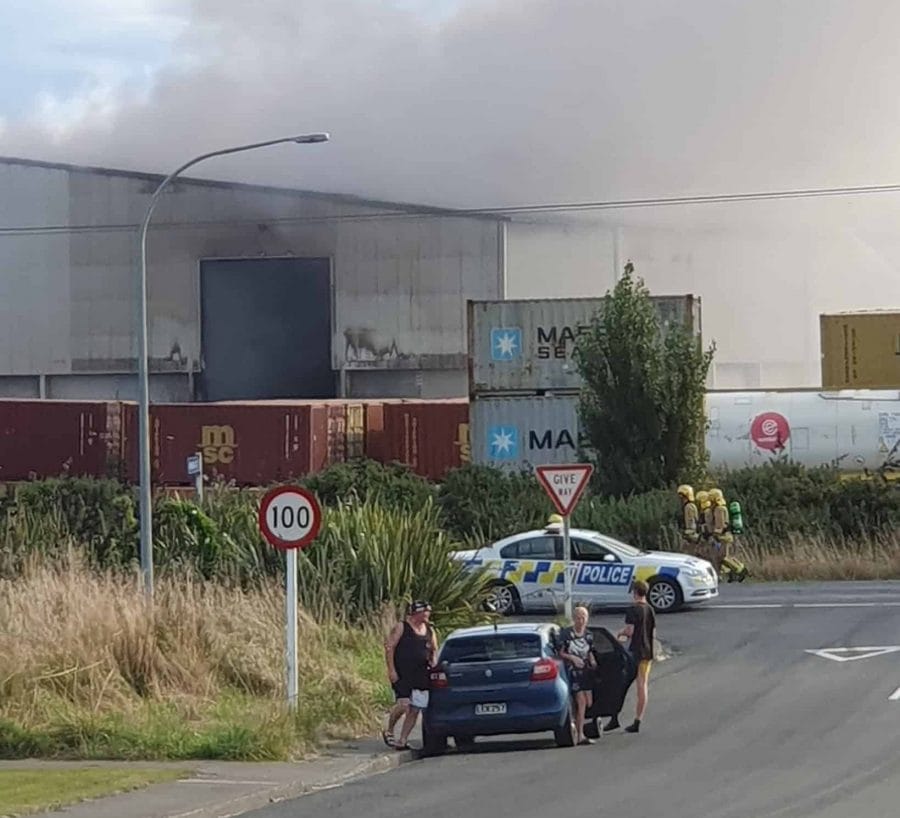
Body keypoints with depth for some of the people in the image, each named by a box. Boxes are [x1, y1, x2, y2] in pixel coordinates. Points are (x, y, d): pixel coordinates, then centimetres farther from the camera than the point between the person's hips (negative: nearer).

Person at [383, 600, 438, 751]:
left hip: (421, 675, 6)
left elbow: (434, 651, 25)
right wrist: (391, 670, -14)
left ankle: (402, 741, 9)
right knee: (403, 704, -18)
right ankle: (389, 732, 5)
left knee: (415, 710, 2)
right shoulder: (401, 628, -3)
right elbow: (389, 646, -7)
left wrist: (433, 666, 8)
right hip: (402, 675, -6)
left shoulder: (429, 631, 14)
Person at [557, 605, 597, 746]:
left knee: (589, 703, 3)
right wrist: (572, 657, -21)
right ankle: (580, 736, -16)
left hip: (585, 671, 7)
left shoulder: (588, 635, 10)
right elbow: (560, 653, -6)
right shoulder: (566, 633, -7)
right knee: (581, 702, -16)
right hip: (572, 671, -7)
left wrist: (592, 661, 1)